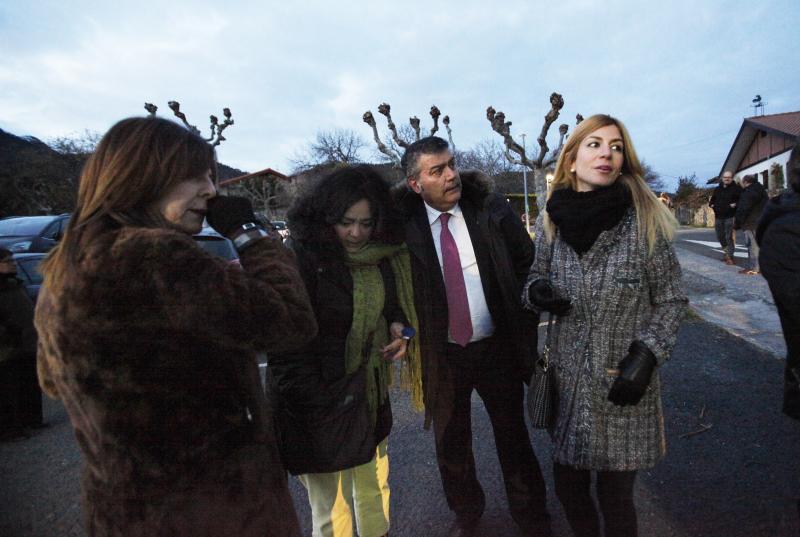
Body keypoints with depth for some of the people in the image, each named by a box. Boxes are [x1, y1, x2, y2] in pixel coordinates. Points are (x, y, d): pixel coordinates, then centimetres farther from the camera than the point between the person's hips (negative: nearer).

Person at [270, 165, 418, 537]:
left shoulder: (384, 256, 2)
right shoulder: (302, 259, -17)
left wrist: (398, 328, -3)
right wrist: (320, 405, -17)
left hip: (372, 395, 6)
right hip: (321, 407, -5)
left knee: (375, 492, 21)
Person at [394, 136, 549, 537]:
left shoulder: (491, 209, -7)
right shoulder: (403, 223, -10)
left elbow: (528, 262, 1)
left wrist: (525, 321, -1)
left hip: (497, 347, 0)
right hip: (441, 354, 0)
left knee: (513, 436, 16)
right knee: (450, 443, 17)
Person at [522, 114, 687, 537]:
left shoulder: (645, 220, -9)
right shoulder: (551, 220, -1)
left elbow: (671, 299, -2)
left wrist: (646, 355, -13)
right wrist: (536, 291, -12)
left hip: (624, 387, -3)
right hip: (567, 379, 3)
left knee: (615, 497, 9)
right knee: (568, 486, 15)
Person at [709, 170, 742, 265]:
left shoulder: (736, 188, -1)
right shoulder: (717, 189, 15)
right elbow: (712, 200, 27)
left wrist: (736, 204, -21)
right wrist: (712, 204, 7)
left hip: (730, 217, -6)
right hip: (718, 217, 6)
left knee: (729, 237, -8)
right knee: (720, 236, 14)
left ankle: (730, 256, -4)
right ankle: (726, 252, 34)